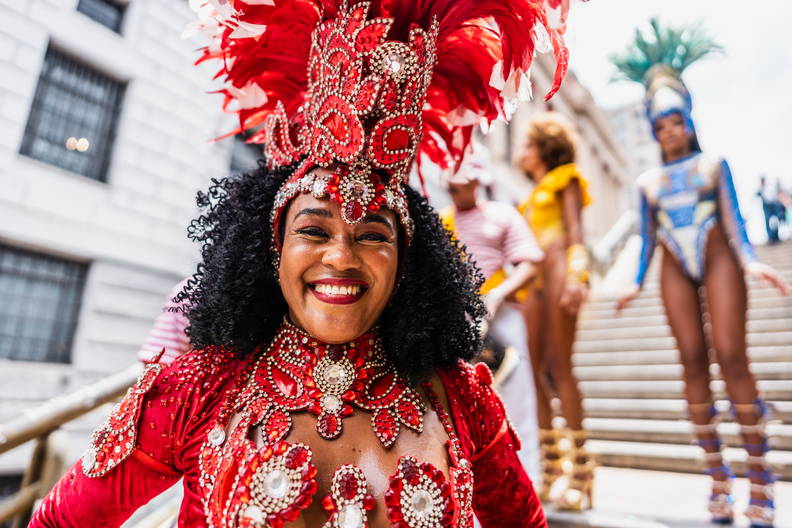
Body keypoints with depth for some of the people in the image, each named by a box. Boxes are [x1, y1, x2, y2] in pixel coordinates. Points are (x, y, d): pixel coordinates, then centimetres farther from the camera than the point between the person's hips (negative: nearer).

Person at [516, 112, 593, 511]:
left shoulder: (565, 181, 10)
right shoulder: (534, 196, 29)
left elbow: (575, 231, -4)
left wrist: (575, 276, -19)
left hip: (558, 272, -7)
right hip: (536, 280, 7)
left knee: (560, 366, -12)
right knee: (534, 369, -2)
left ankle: (580, 478, -7)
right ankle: (549, 473, 3)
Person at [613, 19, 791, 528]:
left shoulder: (713, 163, 9)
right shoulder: (649, 180, 14)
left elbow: (733, 218, 2)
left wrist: (750, 261, -13)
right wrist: (637, 281, 8)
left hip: (717, 259, -2)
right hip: (675, 270, 2)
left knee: (731, 357, -13)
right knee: (693, 361, -2)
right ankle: (718, 476, 5)